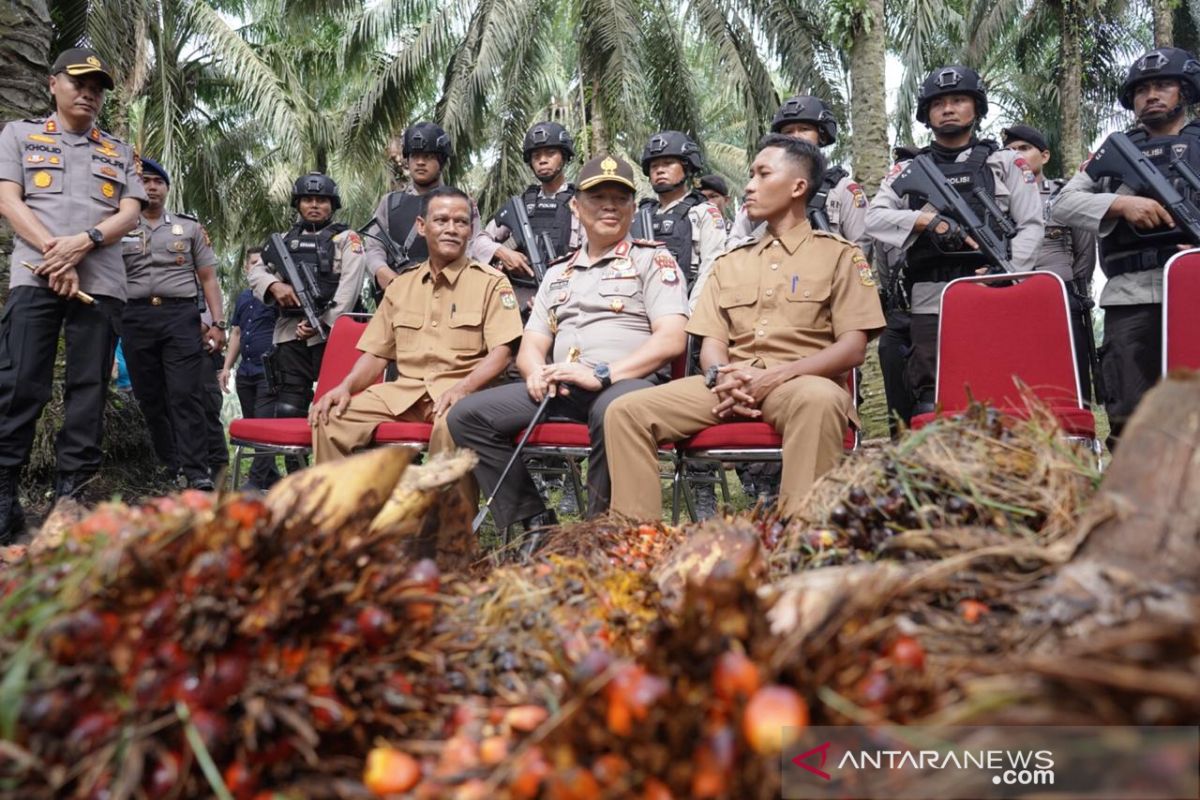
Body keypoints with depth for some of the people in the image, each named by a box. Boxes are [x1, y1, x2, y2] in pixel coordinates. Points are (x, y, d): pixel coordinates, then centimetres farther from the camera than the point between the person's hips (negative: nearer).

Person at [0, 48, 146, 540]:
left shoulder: (120, 153, 20)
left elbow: (130, 214, 8)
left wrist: (84, 242, -11)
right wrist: (54, 251, -12)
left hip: (100, 282, 2)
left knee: (89, 388, -1)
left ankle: (70, 495, 3)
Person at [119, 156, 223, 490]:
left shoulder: (190, 227, 13)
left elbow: (208, 278, 11)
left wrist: (219, 322, 2)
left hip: (180, 315, -2)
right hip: (136, 319, 2)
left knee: (186, 395, -10)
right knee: (149, 398, 5)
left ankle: (197, 472, -14)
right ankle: (169, 466, 15)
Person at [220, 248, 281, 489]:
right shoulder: (243, 297, 19)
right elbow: (236, 334, 23)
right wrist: (227, 366, 17)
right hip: (245, 371, 7)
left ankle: (257, 481, -5)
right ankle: (271, 478, 18)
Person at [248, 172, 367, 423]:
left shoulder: (346, 238, 8)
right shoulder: (285, 240, 24)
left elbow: (349, 286, -5)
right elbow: (257, 273, 18)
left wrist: (322, 322, -16)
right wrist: (274, 285, -6)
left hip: (330, 333, -4)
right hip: (290, 333, 4)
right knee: (288, 409, 2)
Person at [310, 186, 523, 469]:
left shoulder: (491, 282, 3)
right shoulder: (401, 286, 19)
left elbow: (502, 352, -7)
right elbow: (377, 353, 18)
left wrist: (463, 388, -23)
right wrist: (346, 386, -1)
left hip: (461, 392, -4)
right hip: (403, 391, 5)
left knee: (451, 421, -38)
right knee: (331, 417, -16)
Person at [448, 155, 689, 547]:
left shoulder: (652, 260, 8)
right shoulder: (558, 273, 25)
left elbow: (672, 339, -6)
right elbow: (530, 347, 21)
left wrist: (601, 374, -17)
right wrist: (537, 372, -5)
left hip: (629, 382, -5)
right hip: (563, 390, 6)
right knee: (467, 414, -11)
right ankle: (537, 523, -8)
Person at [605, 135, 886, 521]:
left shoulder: (838, 254, 10)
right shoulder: (730, 261, 23)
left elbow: (853, 348, -1)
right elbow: (712, 342, 15)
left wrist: (778, 376, -15)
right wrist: (720, 375, -10)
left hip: (801, 383, -4)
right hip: (731, 385, 4)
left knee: (820, 399, -42)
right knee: (626, 411, -17)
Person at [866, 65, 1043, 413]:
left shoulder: (1005, 162, 15)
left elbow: (1031, 226, 7)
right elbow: (874, 219, 3)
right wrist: (929, 220, -11)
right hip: (930, 303, 1)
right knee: (930, 405, 0)